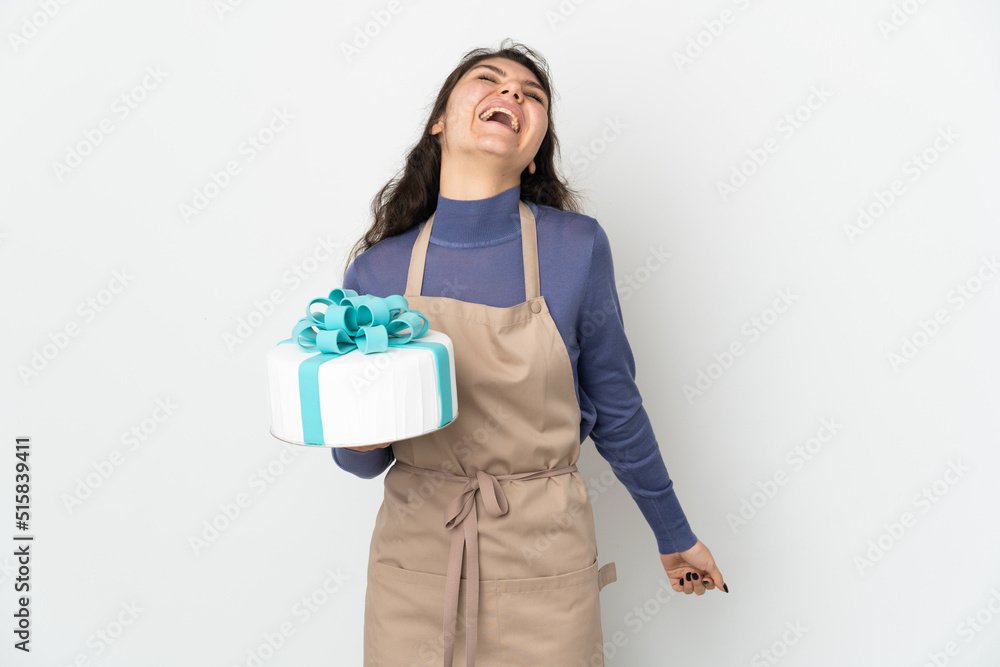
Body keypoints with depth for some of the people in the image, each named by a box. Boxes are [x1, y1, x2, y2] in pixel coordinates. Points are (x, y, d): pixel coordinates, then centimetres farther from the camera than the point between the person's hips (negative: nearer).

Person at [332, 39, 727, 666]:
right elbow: (364, 461, 1)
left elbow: (616, 407, 1)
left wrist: (675, 536, 11)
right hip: (413, 562, 2)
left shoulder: (577, 247, -12)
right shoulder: (375, 271, -7)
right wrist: (356, 437, -22)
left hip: (543, 567, -1)